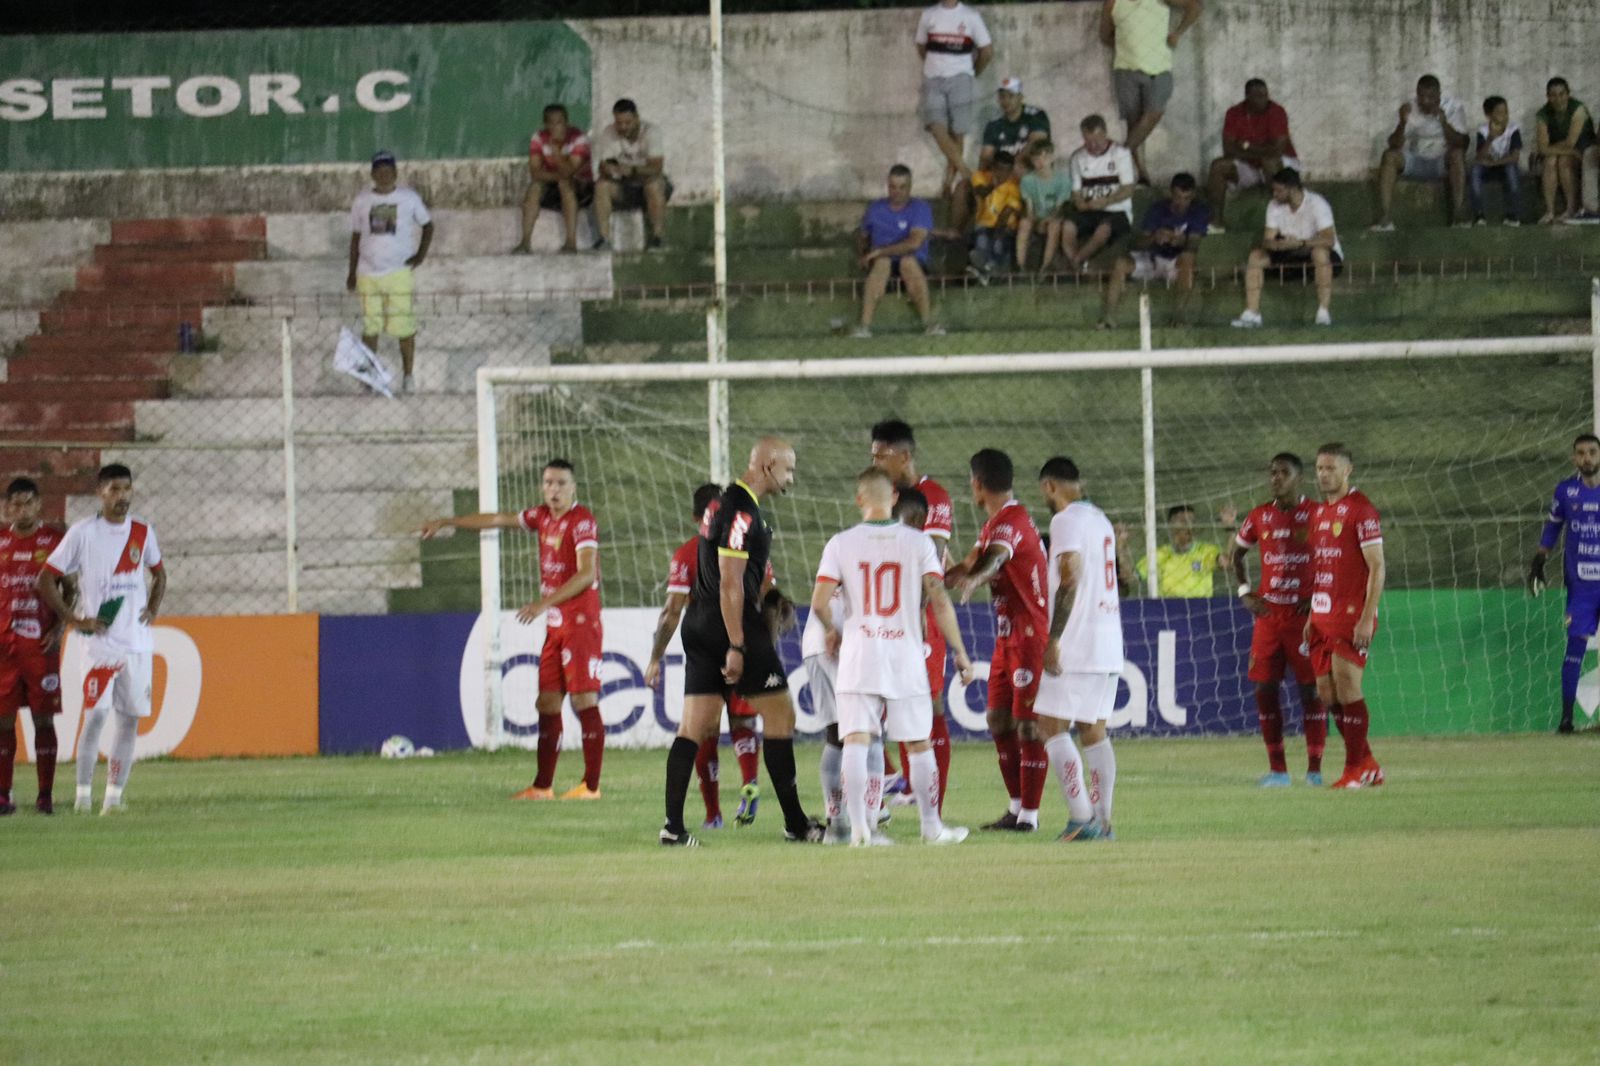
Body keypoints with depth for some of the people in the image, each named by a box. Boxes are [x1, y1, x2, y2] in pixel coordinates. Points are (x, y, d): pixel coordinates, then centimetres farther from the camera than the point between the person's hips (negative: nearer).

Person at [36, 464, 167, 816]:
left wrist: (153, 609, 7)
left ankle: (114, 795, 9)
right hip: (101, 639, -5)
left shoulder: (143, 533, 8)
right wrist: (74, 620, -9)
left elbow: (158, 574, 25)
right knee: (96, 714, -14)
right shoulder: (83, 533, -5)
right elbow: (46, 580, -2)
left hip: (137, 640, 5)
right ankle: (84, 793, -9)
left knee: (130, 718, 4)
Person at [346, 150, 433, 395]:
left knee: (404, 328, -3)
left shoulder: (409, 197, 0)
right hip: (368, 272, 2)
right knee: (370, 327, 5)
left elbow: (427, 225, 11)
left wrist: (421, 255, -2)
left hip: (399, 272, -2)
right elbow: (356, 236, 11)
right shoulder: (362, 201, 5)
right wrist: (352, 272, 9)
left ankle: (409, 376, 8)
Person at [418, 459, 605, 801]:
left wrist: (545, 602, -25)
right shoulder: (543, 517, 13)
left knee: (584, 701, -10)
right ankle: (543, 786, 9)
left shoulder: (582, 520, -11)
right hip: (555, 627, 8)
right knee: (547, 702, 6)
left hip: (581, 623, -8)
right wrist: (446, 523, 29)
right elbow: (498, 520, 24)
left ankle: (591, 785, -10)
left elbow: (586, 573, -20)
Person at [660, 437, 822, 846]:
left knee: (693, 726, 3)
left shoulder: (729, 504, 16)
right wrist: (737, 647, -20)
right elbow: (731, 584, -19)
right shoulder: (742, 512, -15)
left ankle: (673, 827, -4)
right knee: (779, 717, 2)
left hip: (701, 626, 10)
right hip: (733, 627, -10)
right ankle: (795, 824, 7)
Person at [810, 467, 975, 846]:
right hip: (905, 656, 0)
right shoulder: (918, 542, -1)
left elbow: (819, 602, -6)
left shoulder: (841, 544, -1)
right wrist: (959, 652, 1)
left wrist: (833, 631, 15)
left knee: (856, 741, -2)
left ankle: (859, 827, -13)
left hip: (858, 657, 0)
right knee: (920, 745, 12)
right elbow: (939, 601, -6)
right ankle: (931, 827, 20)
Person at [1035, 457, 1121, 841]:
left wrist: (1054, 639, -19)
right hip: (1108, 646, 9)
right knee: (1094, 730, 11)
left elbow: (1070, 581, -18)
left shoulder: (1066, 521, -10)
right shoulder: (1100, 520, 18)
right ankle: (1103, 821, 8)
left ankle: (1082, 817, -15)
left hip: (1077, 647, -9)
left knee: (1052, 727, -7)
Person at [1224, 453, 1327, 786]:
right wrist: (1244, 592, 11)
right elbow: (1235, 554, 23)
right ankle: (1277, 770, 8)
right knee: (1264, 687, 1)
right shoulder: (1259, 517, 9)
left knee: (1310, 688, -3)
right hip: (1268, 615, 4)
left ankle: (1314, 769, 1)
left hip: (1305, 613, -4)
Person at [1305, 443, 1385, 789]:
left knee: (1346, 687, -11)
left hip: (1351, 614, -8)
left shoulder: (1360, 510, -8)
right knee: (1327, 692, 6)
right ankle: (1366, 764, 15)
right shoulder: (1319, 513, 17)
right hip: (1323, 615, 8)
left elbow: (1377, 567, -12)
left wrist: (1367, 618, -19)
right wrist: (1312, 616, 17)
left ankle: (1357, 768, -5)